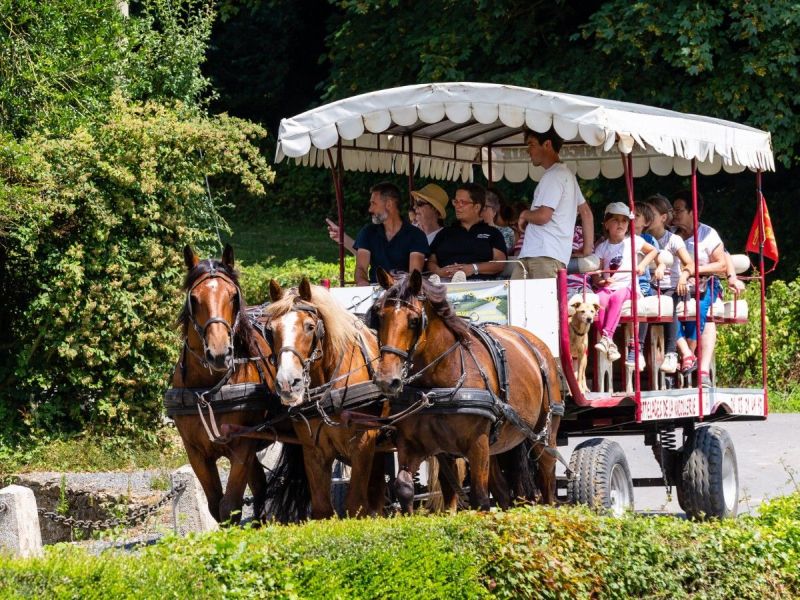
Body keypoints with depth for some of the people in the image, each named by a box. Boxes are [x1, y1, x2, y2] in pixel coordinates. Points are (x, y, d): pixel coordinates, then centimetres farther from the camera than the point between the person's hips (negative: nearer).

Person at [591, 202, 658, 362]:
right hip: (607, 287, 1)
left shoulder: (633, 241, 7)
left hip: (628, 287, -1)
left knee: (617, 297, -36)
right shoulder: (602, 248, 8)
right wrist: (602, 281, -16)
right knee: (601, 298, -34)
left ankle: (607, 336, -41)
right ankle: (610, 344, -36)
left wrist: (643, 264, 5)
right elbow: (595, 275, 6)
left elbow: (653, 251, 21)